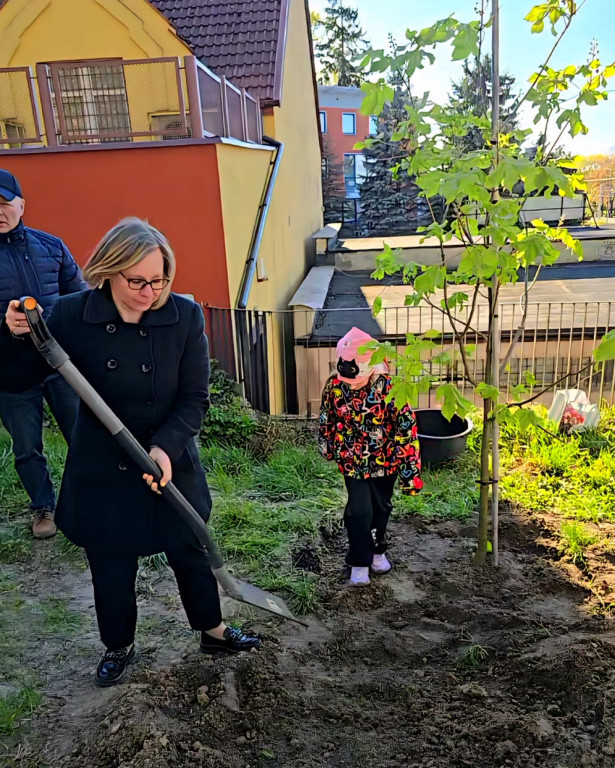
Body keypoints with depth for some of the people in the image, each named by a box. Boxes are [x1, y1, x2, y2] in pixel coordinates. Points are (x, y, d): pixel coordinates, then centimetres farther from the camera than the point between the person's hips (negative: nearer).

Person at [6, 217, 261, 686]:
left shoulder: (185, 316, -13)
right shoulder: (73, 316, -13)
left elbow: (195, 398, -12)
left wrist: (166, 446, -27)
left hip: (171, 462, 0)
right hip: (101, 470, 0)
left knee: (190, 552, 18)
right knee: (111, 565, 17)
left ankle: (213, 631, 43)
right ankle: (118, 645, 44)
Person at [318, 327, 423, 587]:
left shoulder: (388, 387, -24)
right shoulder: (334, 386, -15)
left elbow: (407, 428, -20)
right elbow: (326, 419, 3)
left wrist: (410, 470, -19)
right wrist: (328, 448, 14)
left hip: (385, 460, 0)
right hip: (353, 461, 0)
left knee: (381, 508, 18)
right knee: (359, 511, -2)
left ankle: (377, 550, 43)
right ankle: (359, 562, 19)